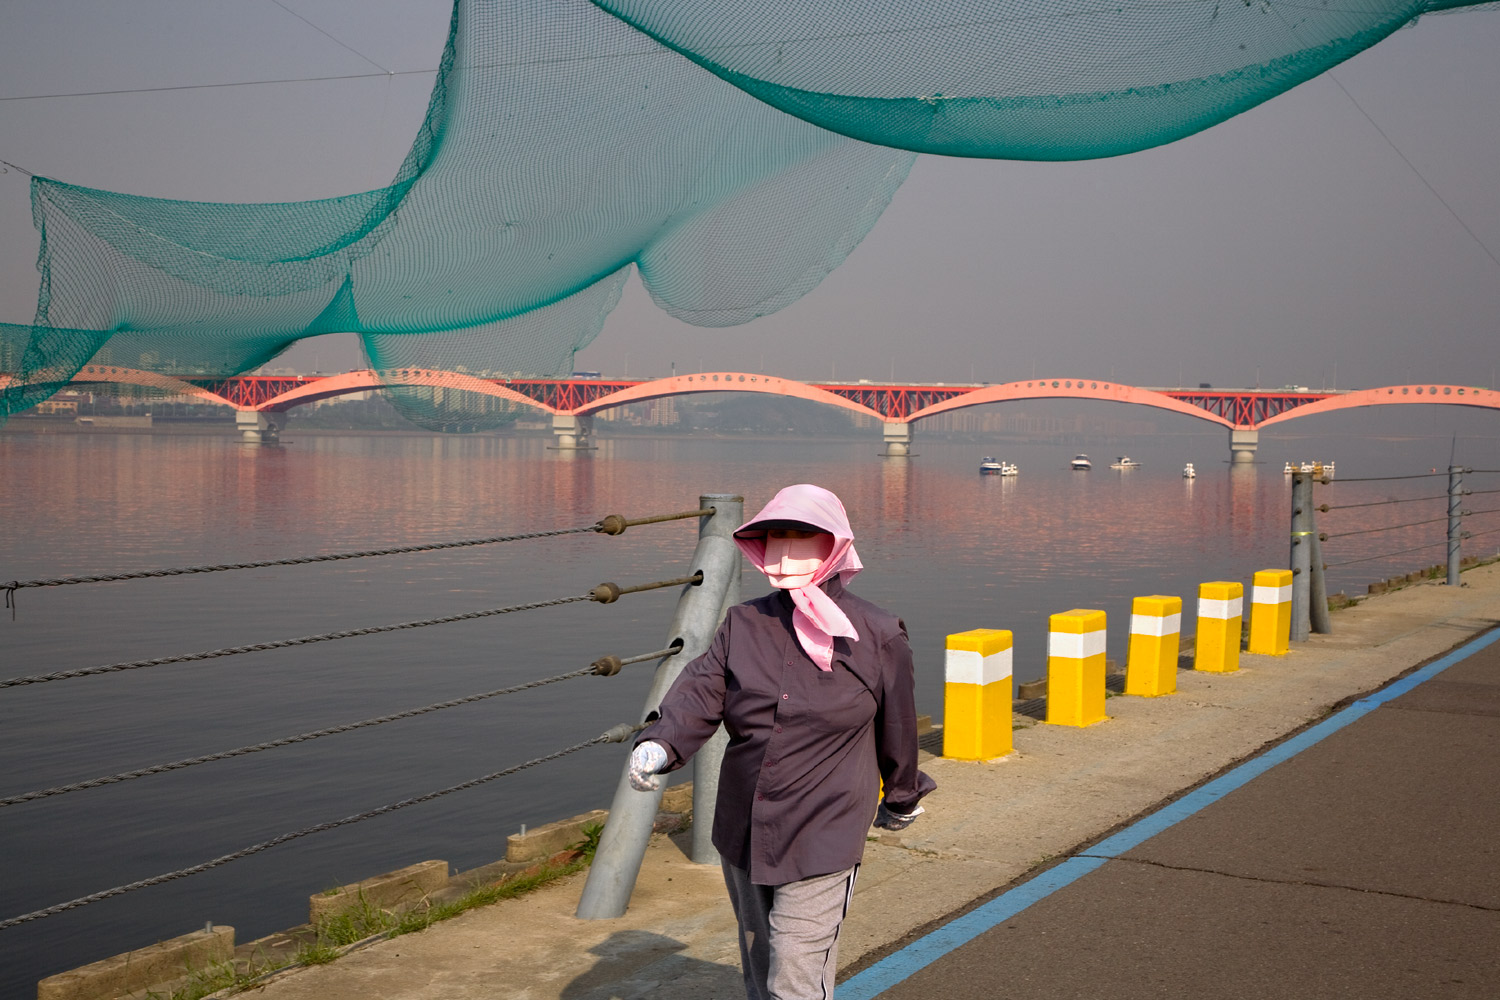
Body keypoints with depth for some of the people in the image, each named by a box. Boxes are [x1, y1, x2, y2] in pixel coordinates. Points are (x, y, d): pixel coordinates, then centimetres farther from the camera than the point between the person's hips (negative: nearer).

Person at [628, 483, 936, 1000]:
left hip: (820, 845, -5)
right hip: (742, 837, 5)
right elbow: (700, 690, -10)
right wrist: (659, 744, -30)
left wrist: (901, 799, 20)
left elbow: (897, 726, 7)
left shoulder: (877, 636, -5)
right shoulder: (744, 623, 3)